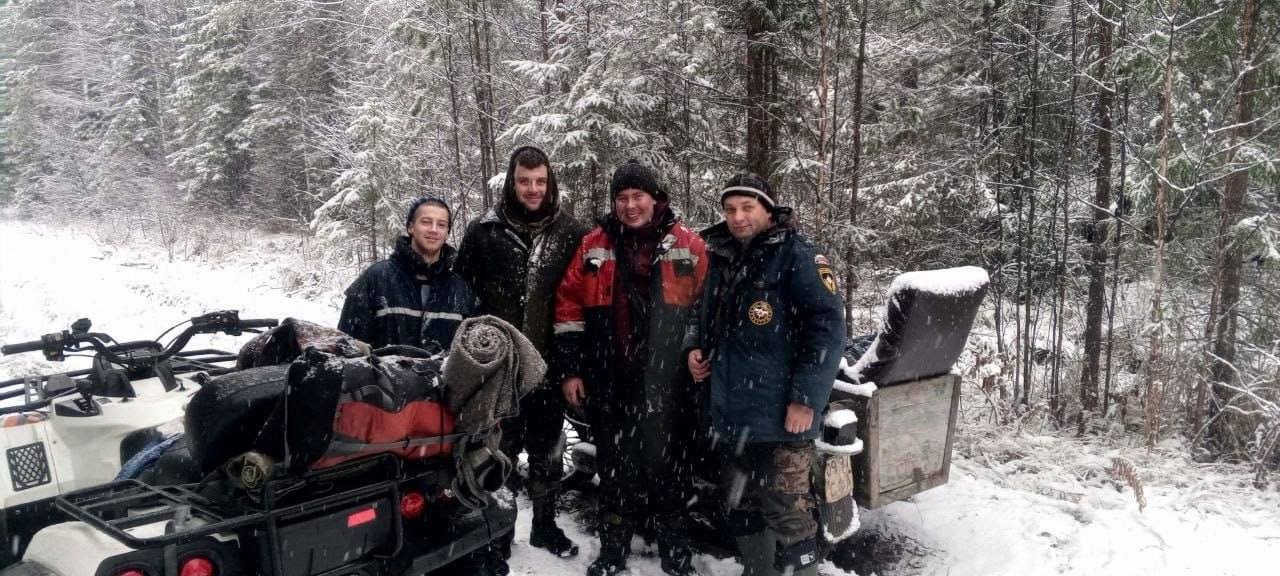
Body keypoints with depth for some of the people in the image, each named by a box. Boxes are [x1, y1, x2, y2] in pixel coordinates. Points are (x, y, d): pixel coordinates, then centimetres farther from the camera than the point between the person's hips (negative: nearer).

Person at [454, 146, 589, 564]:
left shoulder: (571, 232, 1)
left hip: (550, 361, 2)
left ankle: (545, 525, 32)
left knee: (547, 449, 15)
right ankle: (498, 530, 24)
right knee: (500, 449, 9)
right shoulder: (484, 231, -4)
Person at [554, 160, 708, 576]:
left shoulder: (687, 246, 0)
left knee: (669, 465, 9)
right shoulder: (594, 246, 4)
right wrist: (570, 369, 1)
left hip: (668, 384, -1)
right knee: (615, 468, 11)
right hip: (610, 383, 1)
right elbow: (569, 307, 5)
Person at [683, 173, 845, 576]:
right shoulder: (721, 259, 15)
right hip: (729, 412, 8)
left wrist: (806, 398, -19)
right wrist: (695, 347, 9)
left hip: (780, 415, -7)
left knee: (786, 513, -4)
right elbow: (706, 316, 30)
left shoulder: (795, 255, -7)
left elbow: (827, 326, -15)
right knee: (741, 505, 19)